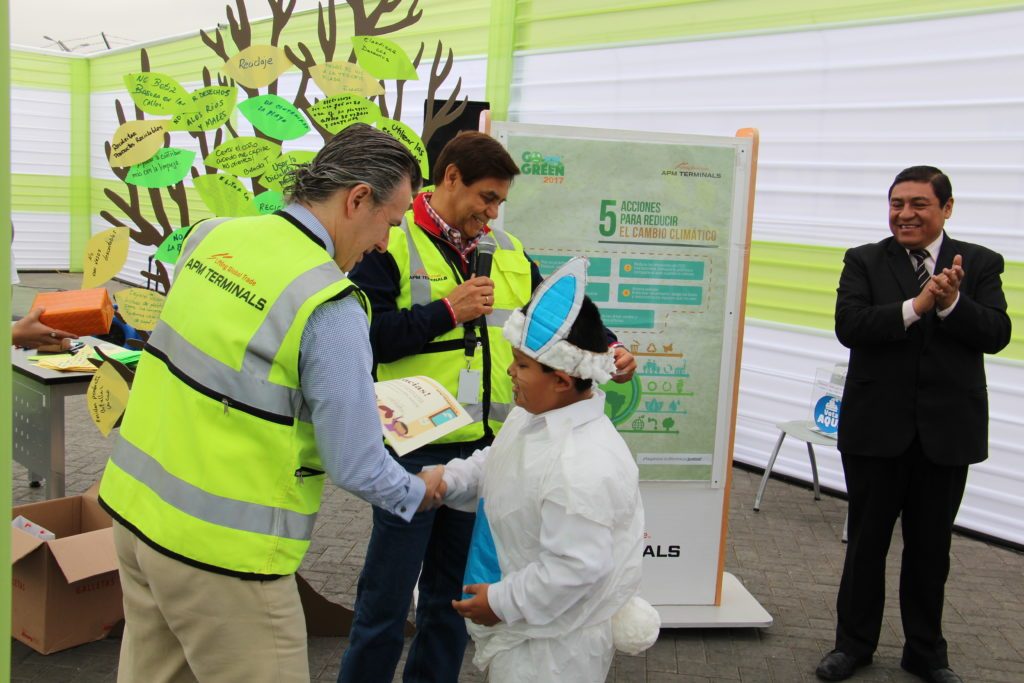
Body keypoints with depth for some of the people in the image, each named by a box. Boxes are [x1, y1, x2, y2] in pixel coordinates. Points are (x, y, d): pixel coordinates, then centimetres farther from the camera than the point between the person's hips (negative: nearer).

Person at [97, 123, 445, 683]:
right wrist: (418, 494, 5)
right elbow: (354, 465, -15)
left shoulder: (211, 236, 0)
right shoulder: (330, 307, -21)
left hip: (134, 506, 8)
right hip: (219, 549, -7)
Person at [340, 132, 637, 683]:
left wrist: (606, 348, -2)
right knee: (387, 596, 5)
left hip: (485, 447, 6)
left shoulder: (507, 252, 10)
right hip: (414, 449, -6)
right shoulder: (392, 243, -8)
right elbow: (360, 336, -18)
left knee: (453, 592, 19)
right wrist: (447, 312, -16)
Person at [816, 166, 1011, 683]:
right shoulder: (865, 262, 0)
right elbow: (848, 325, -16)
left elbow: (997, 335, -8)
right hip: (877, 427, -1)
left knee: (931, 546, 14)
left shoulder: (980, 263, 2)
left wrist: (951, 303, -24)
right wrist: (916, 305, -25)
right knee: (867, 541, 11)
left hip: (947, 431, 1)